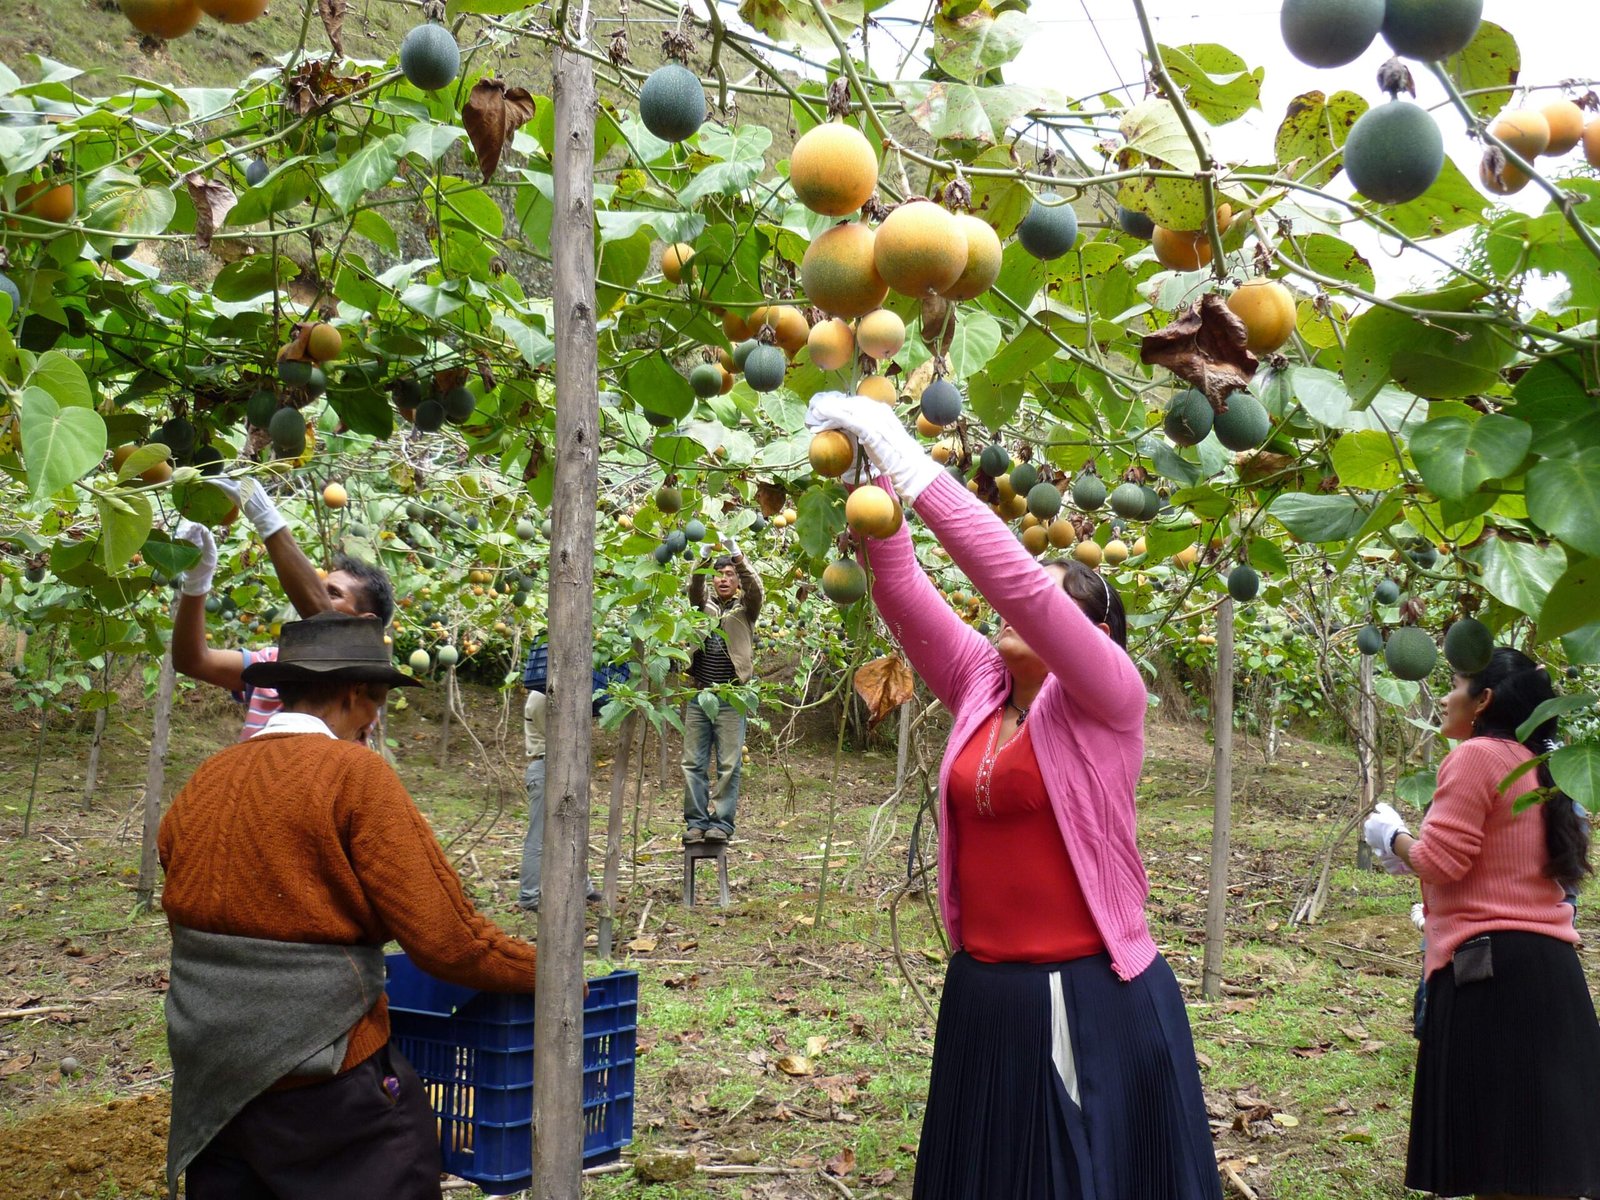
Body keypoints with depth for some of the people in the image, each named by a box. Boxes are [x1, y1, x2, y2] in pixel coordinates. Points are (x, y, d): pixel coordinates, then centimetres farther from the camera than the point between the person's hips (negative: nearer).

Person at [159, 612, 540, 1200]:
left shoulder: (203, 781, 5)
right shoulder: (355, 774, -12)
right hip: (321, 1083, -7)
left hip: (208, 1085, 7)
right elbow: (442, 937, -16)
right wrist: (544, 971, -2)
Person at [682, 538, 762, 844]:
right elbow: (694, 588, -7)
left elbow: (755, 587, -13)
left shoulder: (745, 610, 7)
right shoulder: (704, 606, 12)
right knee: (694, 763, 3)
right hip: (698, 696, 3)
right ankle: (696, 821, 9)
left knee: (729, 765, -3)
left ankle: (721, 823, 2)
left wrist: (737, 556, -28)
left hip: (731, 698, -2)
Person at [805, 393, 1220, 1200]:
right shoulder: (979, 686, 7)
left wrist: (909, 462, -24)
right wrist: (871, 479, -17)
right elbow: (903, 595, -3)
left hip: (1095, 1001, -5)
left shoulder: (1108, 697, -9)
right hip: (984, 1000, 6)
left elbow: (1016, 578, -22)